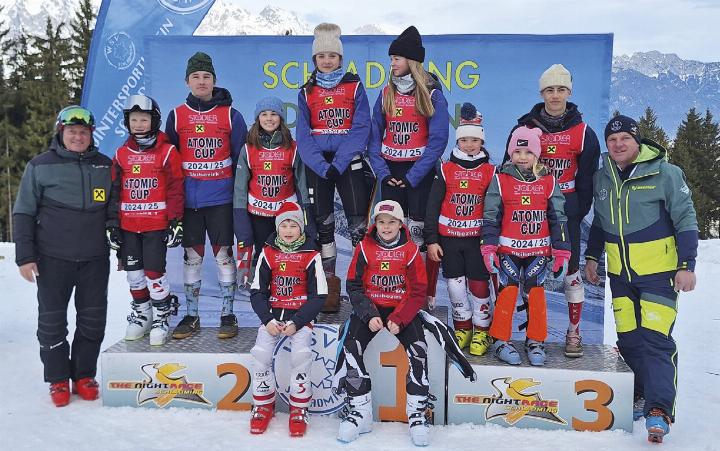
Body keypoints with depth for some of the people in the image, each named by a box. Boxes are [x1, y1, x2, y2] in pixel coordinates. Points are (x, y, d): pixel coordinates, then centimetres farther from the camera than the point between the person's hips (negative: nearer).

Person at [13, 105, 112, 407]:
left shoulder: (105, 166, 8)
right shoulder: (40, 166, 1)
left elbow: (113, 211, 15)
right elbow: (24, 213, 2)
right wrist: (25, 256, -4)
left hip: (95, 257, 2)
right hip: (53, 258, -2)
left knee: (93, 319, 6)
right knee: (52, 319, 6)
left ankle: (84, 375, 21)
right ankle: (58, 379, 19)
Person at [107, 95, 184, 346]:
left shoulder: (167, 152, -3)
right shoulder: (121, 154, 9)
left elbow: (176, 189, -5)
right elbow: (114, 191, 12)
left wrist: (175, 222, -10)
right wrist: (112, 225, 8)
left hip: (157, 225, -4)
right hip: (128, 226, 5)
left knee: (154, 273, -5)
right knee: (134, 272, 12)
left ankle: (162, 318, 13)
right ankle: (141, 314, 30)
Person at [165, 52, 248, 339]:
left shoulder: (230, 114, 2)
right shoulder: (176, 116, 7)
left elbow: (241, 156, 4)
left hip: (221, 197, -2)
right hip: (188, 198, 2)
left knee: (223, 253, 1)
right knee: (192, 255, 8)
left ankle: (228, 314, 12)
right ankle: (191, 316, 19)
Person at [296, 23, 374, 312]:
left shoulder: (354, 86, 3)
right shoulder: (307, 92, 9)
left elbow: (361, 129, -6)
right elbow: (303, 135, 1)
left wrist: (338, 165, -17)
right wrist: (323, 167, -15)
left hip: (349, 161, -2)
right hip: (317, 163, 2)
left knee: (359, 222, -8)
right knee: (321, 222, 5)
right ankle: (329, 282, 15)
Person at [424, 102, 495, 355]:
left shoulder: (490, 172, 1)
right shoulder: (446, 170, 2)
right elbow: (432, 207, 2)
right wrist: (431, 240, -2)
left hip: (478, 239, -1)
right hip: (449, 237, 1)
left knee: (479, 285, 1)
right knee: (455, 284, 8)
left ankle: (482, 331, 17)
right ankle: (462, 328, 26)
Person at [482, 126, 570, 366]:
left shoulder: (548, 182, 4)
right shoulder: (500, 180, -1)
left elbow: (558, 218, 7)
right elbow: (490, 217, -1)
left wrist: (562, 252, 4)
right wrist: (489, 247, -8)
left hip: (538, 250, 2)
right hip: (508, 250, -2)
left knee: (536, 294, 4)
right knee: (507, 292, -4)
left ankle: (535, 342, 18)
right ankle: (501, 340, 10)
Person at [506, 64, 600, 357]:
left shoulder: (583, 133, 0)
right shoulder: (524, 128, 1)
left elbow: (586, 178, 4)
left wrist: (578, 213, -1)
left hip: (566, 211, -1)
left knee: (570, 270, 3)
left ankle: (574, 332, 15)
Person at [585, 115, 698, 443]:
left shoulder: (665, 173, -7)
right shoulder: (602, 178, 8)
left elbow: (686, 219, -6)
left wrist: (686, 265, -10)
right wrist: (591, 257, 17)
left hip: (659, 271, -5)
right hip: (620, 273, 5)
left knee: (656, 338, -11)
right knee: (628, 338, 8)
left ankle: (659, 409, -7)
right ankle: (640, 395, 24)